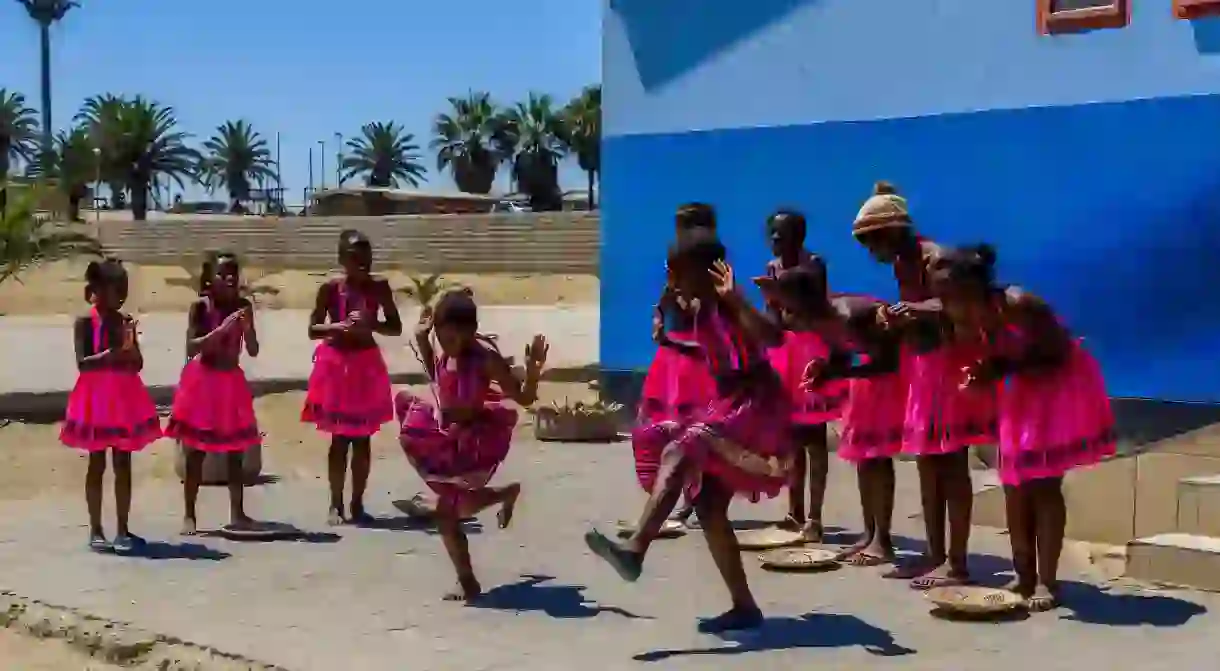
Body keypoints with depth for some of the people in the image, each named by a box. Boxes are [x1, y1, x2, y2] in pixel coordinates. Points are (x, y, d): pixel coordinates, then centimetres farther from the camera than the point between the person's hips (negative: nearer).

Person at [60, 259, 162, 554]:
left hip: (124, 397, 4)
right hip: (97, 397, -4)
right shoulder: (85, 322, -5)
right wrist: (113, 353, -25)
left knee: (123, 465, 6)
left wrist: (129, 347, -14)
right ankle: (96, 531, 11)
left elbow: (138, 364, 4)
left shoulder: (125, 321, 7)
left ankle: (122, 529, 13)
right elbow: (82, 363, -15)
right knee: (97, 465, 3)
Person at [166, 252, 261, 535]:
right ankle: (189, 515, 9)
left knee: (235, 452, 7)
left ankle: (237, 513, 13)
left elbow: (253, 351, -2)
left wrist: (246, 328, -20)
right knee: (195, 453, 2)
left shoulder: (244, 306, -2)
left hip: (231, 382, 3)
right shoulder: (200, 306, -11)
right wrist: (221, 330, -27)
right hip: (203, 381, -3)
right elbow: (191, 348, -18)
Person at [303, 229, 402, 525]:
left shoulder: (379, 287, -3)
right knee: (339, 439, 3)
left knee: (362, 439, 7)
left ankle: (357, 503, 16)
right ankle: (336, 504, 11)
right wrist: (339, 326, -22)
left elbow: (396, 328, -1)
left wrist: (370, 324, -19)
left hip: (366, 366, 2)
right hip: (337, 364, -2)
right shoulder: (330, 289, -7)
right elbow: (313, 330, -4)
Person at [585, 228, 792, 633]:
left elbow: (771, 337, -36)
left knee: (677, 453, -30)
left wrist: (732, 296, -41)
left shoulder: (729, 305, -15)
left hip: (755, 405, -10)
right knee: (709, 508, 5)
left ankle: (635, 550, -42)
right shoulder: (703, 311, 11)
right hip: (728, 406, 10)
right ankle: (744, 607, 11)